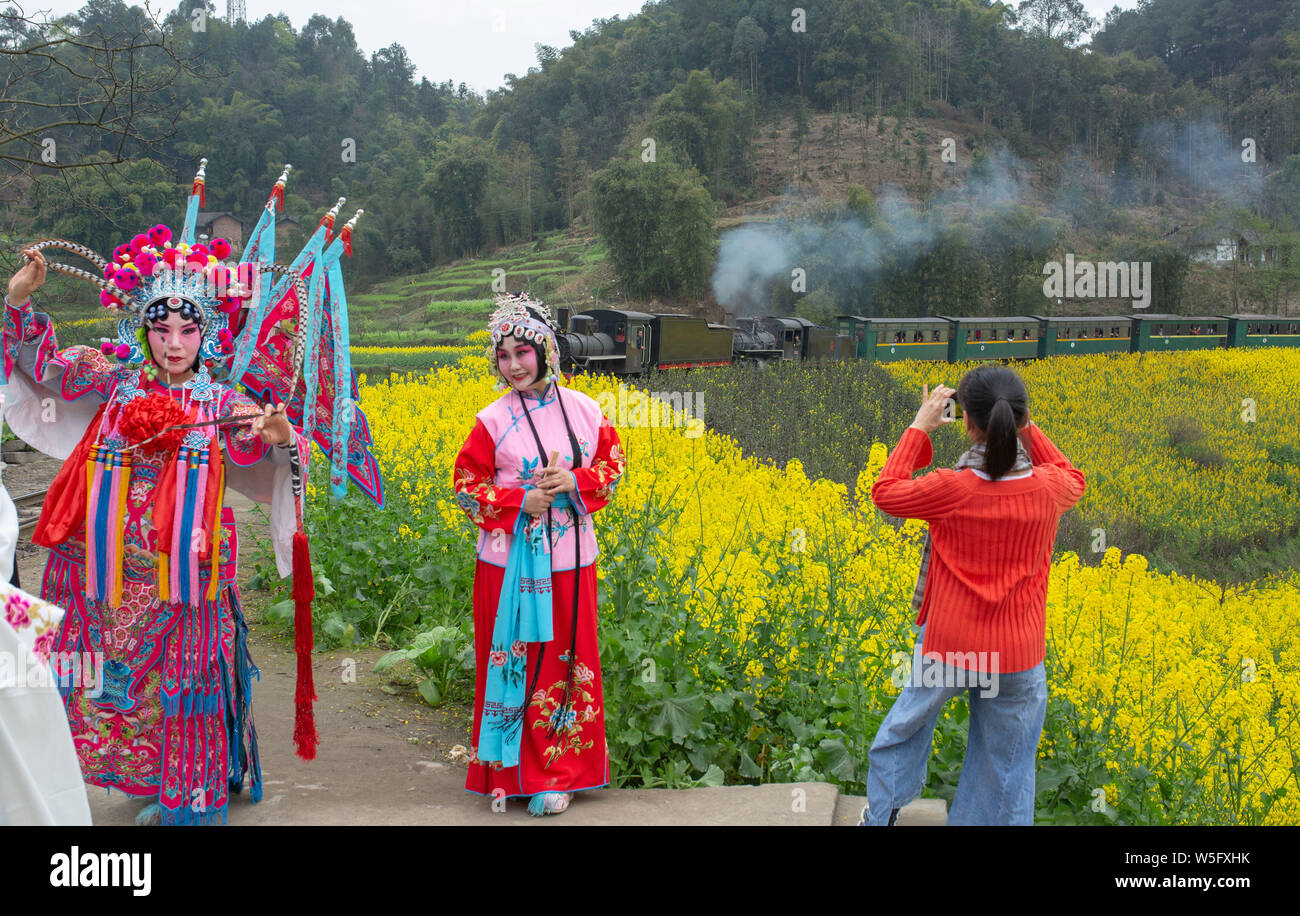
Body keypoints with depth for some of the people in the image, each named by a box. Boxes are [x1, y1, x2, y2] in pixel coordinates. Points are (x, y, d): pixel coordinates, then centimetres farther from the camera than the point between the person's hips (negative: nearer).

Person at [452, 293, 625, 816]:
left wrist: (574, 483, -12)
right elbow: (466, 487, -2)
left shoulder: (584, 410, 0)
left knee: (567, 658, 9)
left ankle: (558, 771, 23)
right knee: (515, 662, 4)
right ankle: (515, 769, 18)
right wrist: (521, 503, -15)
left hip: (569, 562, 2)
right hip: (511, 563, -2)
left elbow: (612, 467, 7)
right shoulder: (492, 421, -5)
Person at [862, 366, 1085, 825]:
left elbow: (885, 492, -3)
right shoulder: (1047, 488, -14)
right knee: (1006, 765, 15)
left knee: (909, 722, 27)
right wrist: (1025, 427, 6)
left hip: (946, 646, -1)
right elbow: (1074, 479, 13)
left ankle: (880, 815, 42)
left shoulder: (951, 489, -21)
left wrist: (919, 428, 1)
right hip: (1017, 656, 1)